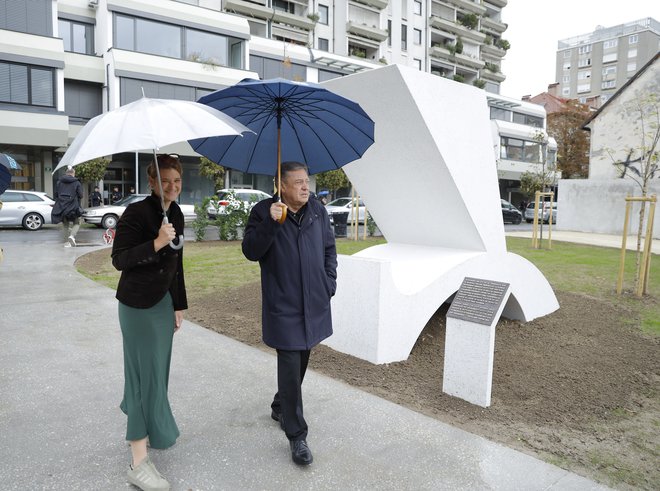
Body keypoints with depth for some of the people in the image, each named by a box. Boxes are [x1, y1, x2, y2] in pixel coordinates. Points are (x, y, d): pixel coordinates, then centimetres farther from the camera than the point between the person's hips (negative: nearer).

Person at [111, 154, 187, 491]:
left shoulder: (177, 215, 7)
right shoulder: (137, 212, -15)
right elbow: (119, 259, -18)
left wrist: (179, 305, 15)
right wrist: (156, 243, -30)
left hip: (164, 301, 7)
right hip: (137, 305, -7)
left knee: (157, 370, 16)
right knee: (147, 373, -6)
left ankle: (141, 428, 37)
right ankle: (138, 463, 4)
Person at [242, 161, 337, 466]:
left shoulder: (317, 210, 5)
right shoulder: (263, 211, -8)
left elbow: (329, 248, 14)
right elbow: (250, 252, -15)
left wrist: (329, 283, 5)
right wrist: (270, 222, -28)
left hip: (314, 304, 6)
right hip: (283, 307, -5)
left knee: (300, 361, 19)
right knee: (291, 369, -4)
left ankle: (280, 407, 43)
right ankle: (296, 436, 10)